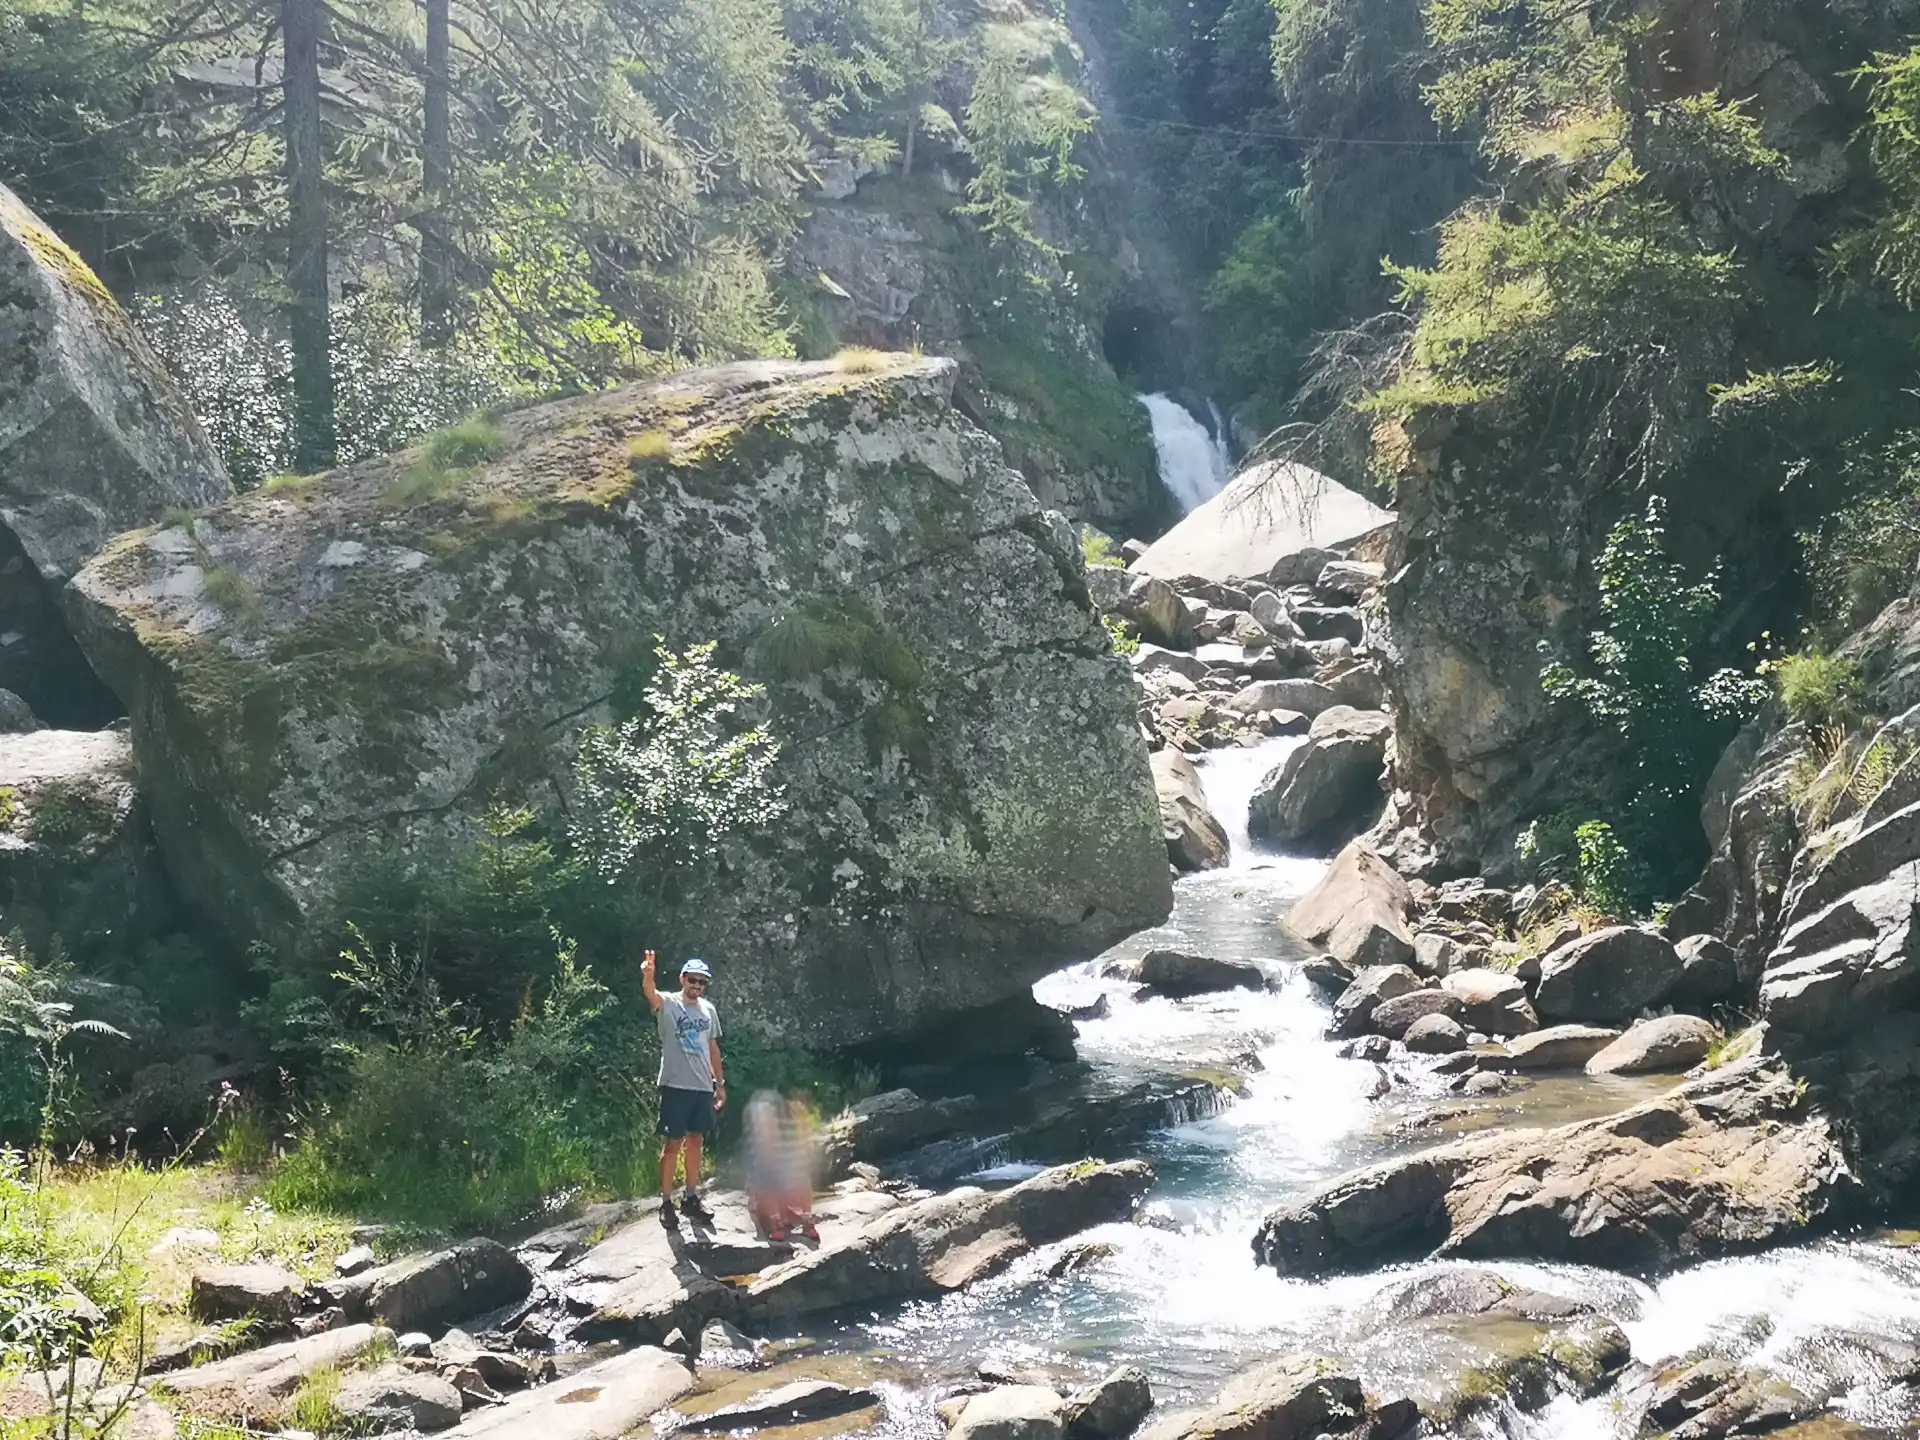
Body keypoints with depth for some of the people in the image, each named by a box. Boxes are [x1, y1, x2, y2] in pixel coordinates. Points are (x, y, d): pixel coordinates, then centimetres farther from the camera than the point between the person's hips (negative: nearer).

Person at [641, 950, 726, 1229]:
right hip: (675, 1086, -5)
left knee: (695, 1141, 13)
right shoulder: (668, 1004, -6)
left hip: (703, 1087, 5)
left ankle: (691, 1196, 23)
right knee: (673, 1143, -3)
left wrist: (720, 1083, 15)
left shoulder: (708, 1009, 10)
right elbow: (650, 992, -30)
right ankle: (666, 1201, 3)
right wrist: (647, 975, -53)